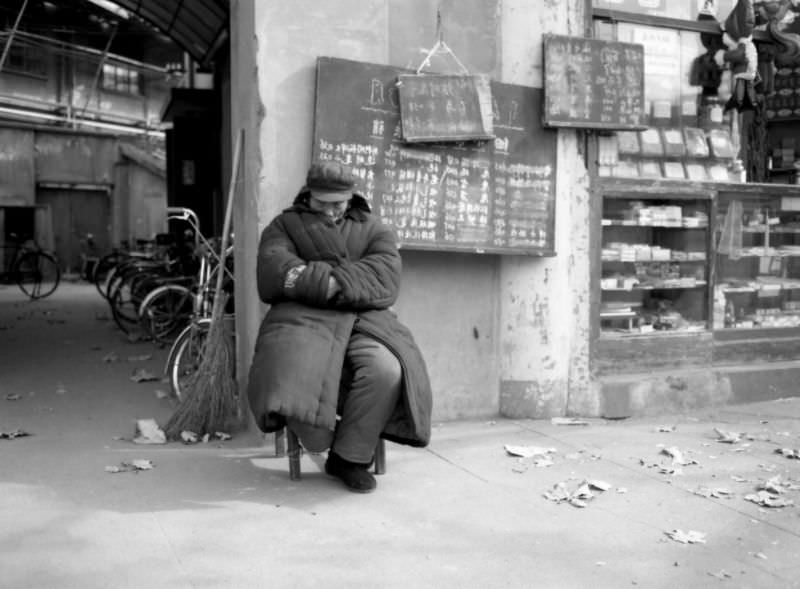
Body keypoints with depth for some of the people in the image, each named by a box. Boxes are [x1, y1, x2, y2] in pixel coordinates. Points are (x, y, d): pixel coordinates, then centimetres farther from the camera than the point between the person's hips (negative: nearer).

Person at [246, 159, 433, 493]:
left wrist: (326, 281, -16)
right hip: (303, 319, -1)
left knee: (387, 371, -31)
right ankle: (321, 441, -3)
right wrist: (327, 283, -16)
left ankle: (350, 456, -9)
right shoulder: (285, 226, 19)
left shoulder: (372, 230, 19)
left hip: (360, 322, 1)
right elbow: (273, 272, -2)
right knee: (296, 375, -35)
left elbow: (385, 277, -2)